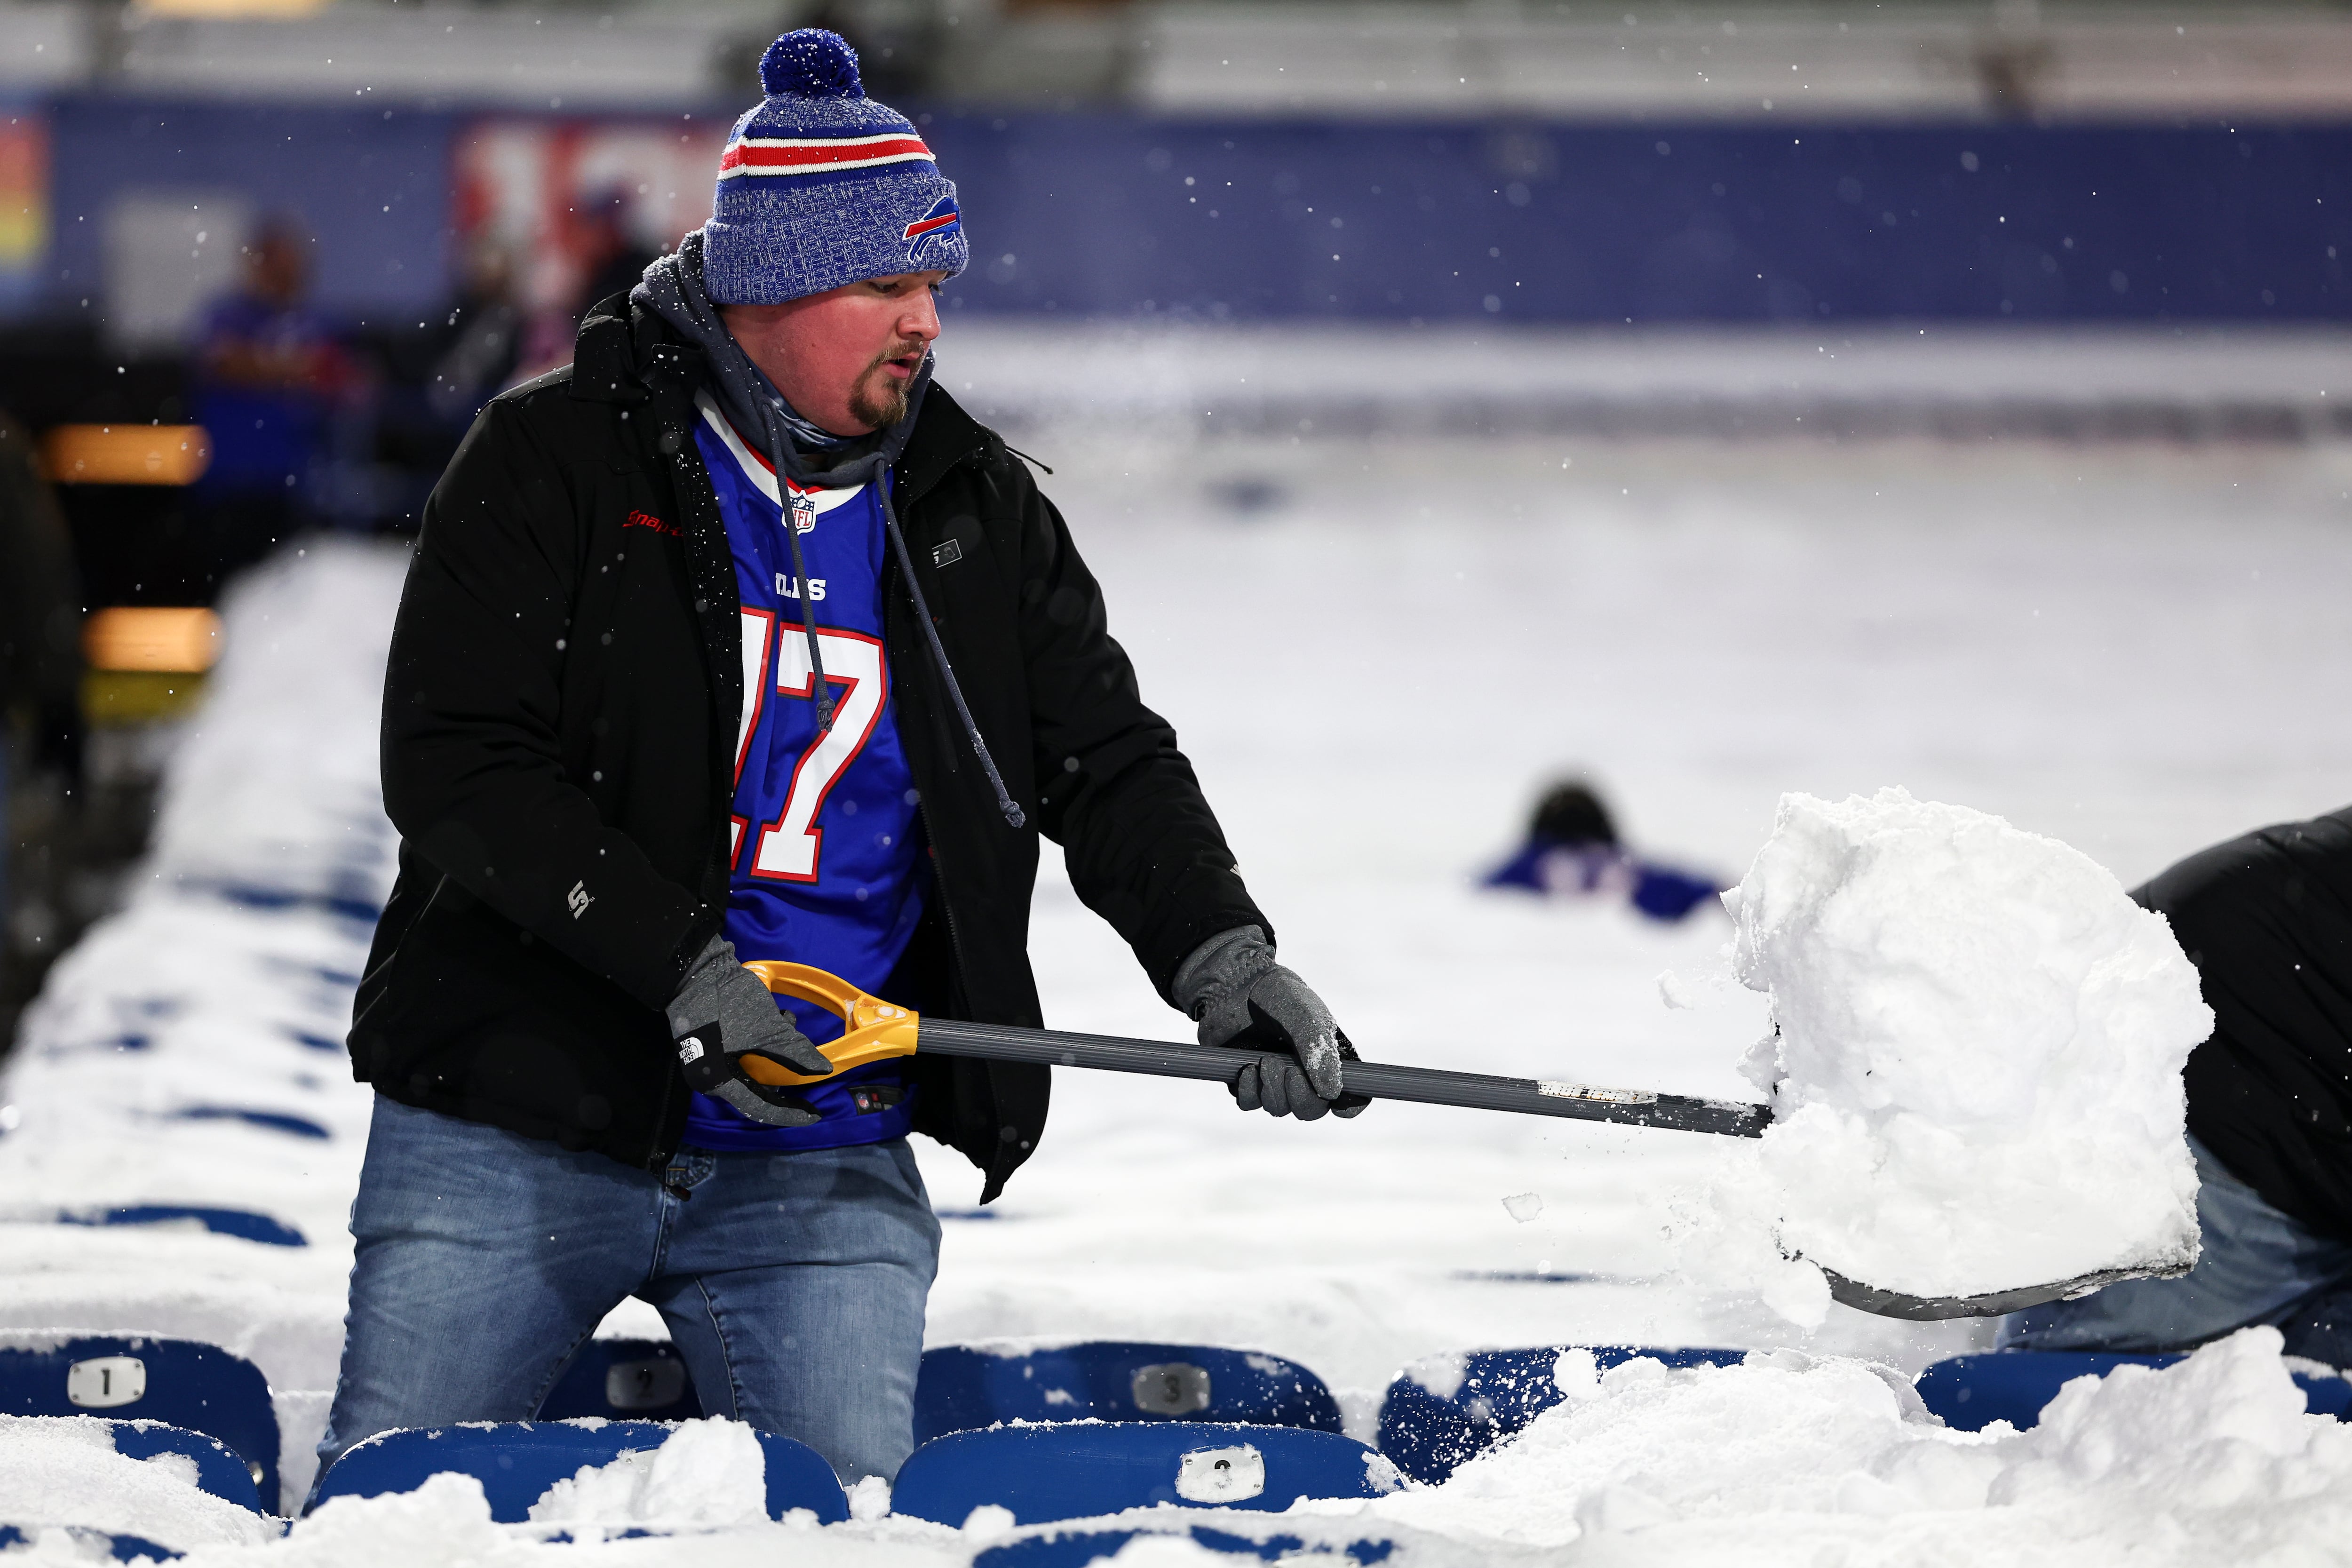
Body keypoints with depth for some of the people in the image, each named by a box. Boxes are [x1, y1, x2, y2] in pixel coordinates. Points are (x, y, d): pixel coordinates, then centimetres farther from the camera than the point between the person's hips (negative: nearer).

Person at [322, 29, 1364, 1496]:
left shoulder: (978, 512, 8)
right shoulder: (552, 464, -6)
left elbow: (1109, 766, 11)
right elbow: (454, 769, -13)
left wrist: (1223, 957, -7)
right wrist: (685, 968, -21)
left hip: (820, 1167, 3)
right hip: (518, 1133, -3)